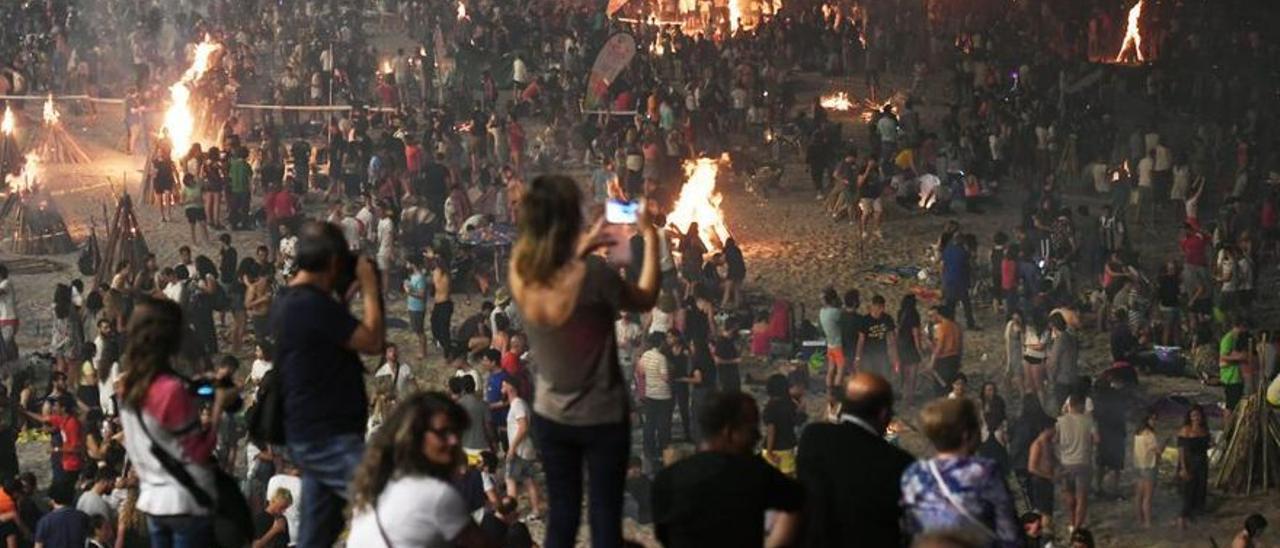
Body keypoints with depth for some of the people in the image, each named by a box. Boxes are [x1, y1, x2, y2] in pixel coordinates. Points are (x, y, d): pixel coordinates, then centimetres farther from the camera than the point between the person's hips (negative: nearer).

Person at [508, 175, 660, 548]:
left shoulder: (520, 274, -11)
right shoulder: (593, 275, -26)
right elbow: (645, 300, -6)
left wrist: (583, 249, 14)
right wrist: (650, 237, 2)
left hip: (550, 416, 5)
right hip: (602, 417, -5)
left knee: (561, 518, 13)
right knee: (605, 518, 5)